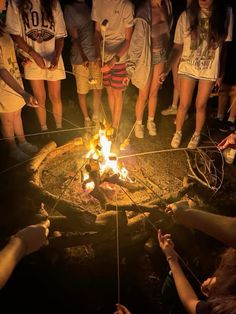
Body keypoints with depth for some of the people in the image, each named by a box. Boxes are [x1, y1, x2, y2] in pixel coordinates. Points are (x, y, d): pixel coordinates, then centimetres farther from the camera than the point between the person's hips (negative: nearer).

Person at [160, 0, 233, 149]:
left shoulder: (226, 14, -8)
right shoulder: (186, 16, -11)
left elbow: (224, 45, 0)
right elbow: (178, 47, -7)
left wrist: (221, 72, 3)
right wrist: (167, 70, -16)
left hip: (210, 69, 1)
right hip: (188, 67, 0)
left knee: (201, 105, 10)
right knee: (184, 104, 5)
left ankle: (197, 135, 32)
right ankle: (178, 133, 29)